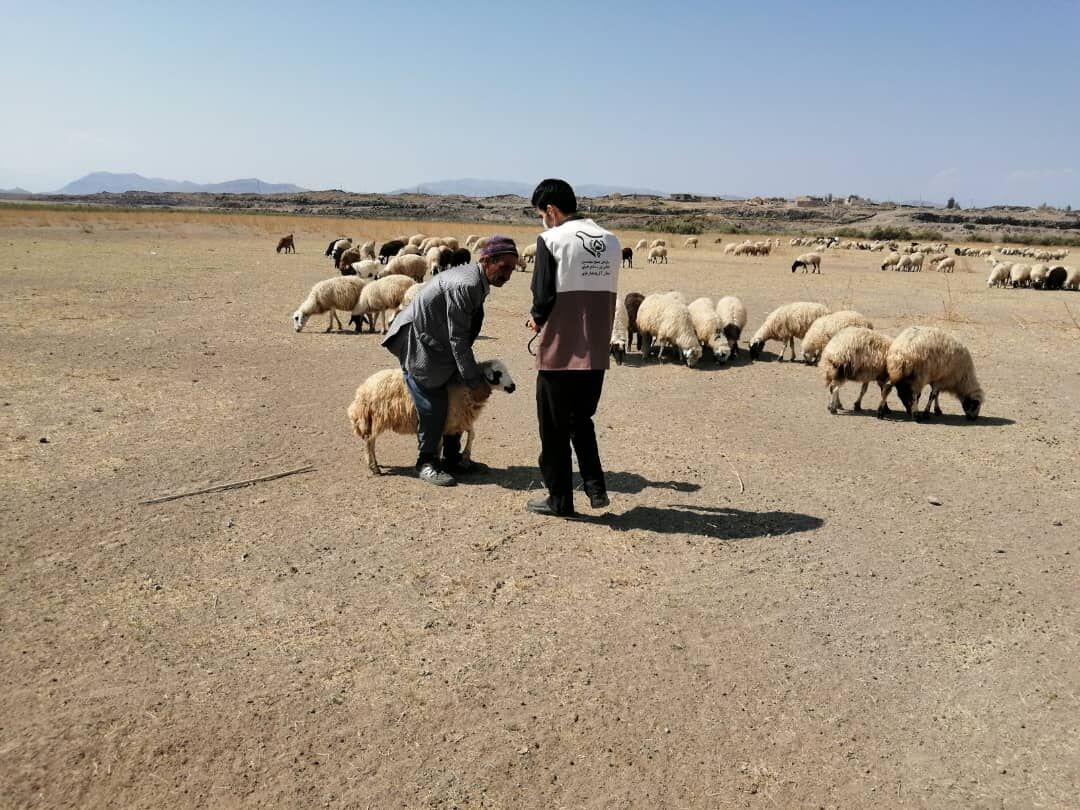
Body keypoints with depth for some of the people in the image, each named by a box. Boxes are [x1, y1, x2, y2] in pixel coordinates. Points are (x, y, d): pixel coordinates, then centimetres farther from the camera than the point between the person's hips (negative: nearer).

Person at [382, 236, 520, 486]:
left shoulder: (477, 282, 2)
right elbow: (457, 339, -26)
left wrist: (473, 374, 12)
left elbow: (462, 335, 10)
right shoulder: (465, 286, -28)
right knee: (433, 405, -8)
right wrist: (475, 381, -21)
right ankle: (426, 463, 8)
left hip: (436, 344, 10)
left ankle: (452, 459, 23)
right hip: (416, 342, -10)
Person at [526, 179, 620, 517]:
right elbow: (609, 296, 10)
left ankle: (560, 500, 16)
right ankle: (596, 487, 15)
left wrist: (537, 319, 8)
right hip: (596, 352, 6)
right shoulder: (611, 242, 7)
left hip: (560, 351, -5)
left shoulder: (552, 240, -10)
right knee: (581, 420, 23)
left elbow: (544, 296, -13)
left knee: (554, 429, 9)